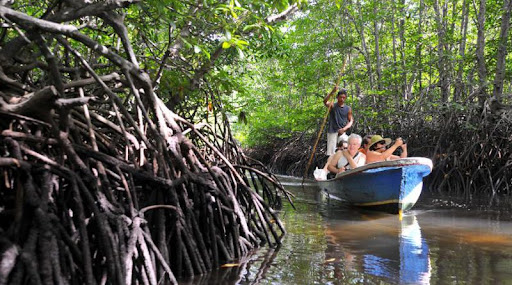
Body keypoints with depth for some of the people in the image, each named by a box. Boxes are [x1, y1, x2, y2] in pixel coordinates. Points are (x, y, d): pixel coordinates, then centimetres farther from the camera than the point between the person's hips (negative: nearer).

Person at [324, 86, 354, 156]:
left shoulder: (348, 109, 7)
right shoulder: (332, 105, 0)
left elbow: (351, 121, 8)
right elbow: (325, 101, -21)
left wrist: (344, 128, -11)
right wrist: (332, 92, -38)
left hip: (342, 132, 2)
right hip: (332, 132, -2)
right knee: (331, 153, -4)